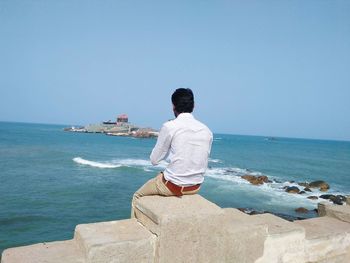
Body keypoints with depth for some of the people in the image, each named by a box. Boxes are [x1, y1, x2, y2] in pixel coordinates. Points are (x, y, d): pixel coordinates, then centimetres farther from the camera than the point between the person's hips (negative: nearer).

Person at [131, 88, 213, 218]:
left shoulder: (169, 126, -15)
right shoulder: (206, 130, -2)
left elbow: (154, 160, -7)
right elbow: (202, 161, 10)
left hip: (173, 185, -5)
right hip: (196, 187, 6)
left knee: (138, 196, 22)